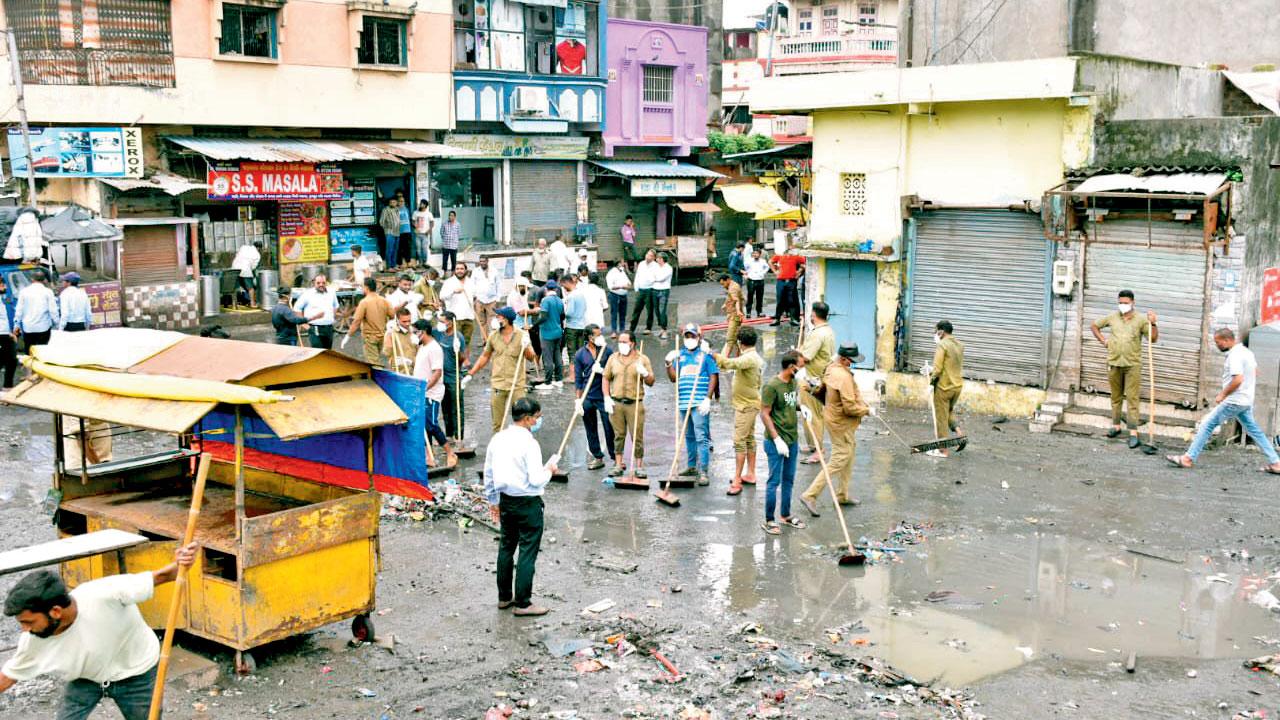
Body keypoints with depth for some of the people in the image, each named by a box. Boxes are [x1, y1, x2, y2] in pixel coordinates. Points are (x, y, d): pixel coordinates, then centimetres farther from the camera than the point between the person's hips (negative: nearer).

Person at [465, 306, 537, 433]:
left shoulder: (521, 335, -4)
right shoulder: (493, 336, 3)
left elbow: (530, 358, -4)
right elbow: (485, 357, 14)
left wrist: (526, 347, -24)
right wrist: (470, 374, 12)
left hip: (516, 385, -2)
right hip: (497, 384, 2)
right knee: (497, 423, 8)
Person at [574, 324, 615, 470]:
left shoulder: (607, 351, 1)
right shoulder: (580, 354, 2)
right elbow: (578, 379, 4)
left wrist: (602, 371, -14)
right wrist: (578, 399, 0)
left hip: (604, 396, -2)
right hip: (587, 397, 2)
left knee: (609, 428, -3)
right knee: (591, 430, 10)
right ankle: (597, 457, 21)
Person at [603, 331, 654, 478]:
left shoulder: (642, 359, 4)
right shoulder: (613, 358, 10)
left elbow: (651, 383, 4)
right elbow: (606, 378, 12)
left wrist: (645, 373, -16)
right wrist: (607, 398, 1)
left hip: (635, 404, -2)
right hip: (616, 403, 2)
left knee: (637, 436, -1)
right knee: (618, 435, 6)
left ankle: (639, 467, 5)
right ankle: (618, 465, 12)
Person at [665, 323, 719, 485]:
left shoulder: (705, 354, 0)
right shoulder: (680, 354, 14)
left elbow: (713, 377, -4)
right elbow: (673, 378, 13)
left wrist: (708, 399, -13)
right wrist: (669, 363, -4)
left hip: (699, 404, -6)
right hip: (683, 403, 6)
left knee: (701, 437, -9)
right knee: (689, 437, 15)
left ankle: (703, 472, -11)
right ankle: (692, 466, 26)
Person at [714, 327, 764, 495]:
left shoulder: (749, 358, -22)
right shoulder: (754, 357, 11)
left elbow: (733, 363, -39)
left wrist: (717, 357, -30)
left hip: (746, 406, -11)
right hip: (749, 404, 11)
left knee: (739, 441, -11)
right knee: (749, 438, 16)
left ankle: (737, 480, -11)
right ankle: (750, 474, 25)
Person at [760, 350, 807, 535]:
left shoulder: (793, 382, 6)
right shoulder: (772, 385, -18)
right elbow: (764, 414, -17)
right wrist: (777, 439, -19)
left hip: (792, 440, 8)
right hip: (776, 442, -8)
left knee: (788, 479, 17)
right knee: (775, 481, -1)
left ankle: (786, 514, 31)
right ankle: (769, 520, 9)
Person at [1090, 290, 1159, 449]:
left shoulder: (1141, 319, -3)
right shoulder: (1112, 317, 5)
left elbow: (1153, 338, -8)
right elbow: (1095, 325, 19)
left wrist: (1153, 324, -24)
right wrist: (1104, 341, 9)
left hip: (1133, 364, -3)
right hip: (1114, 363, 3)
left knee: (1132, 398, -6)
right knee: (1116, 396, 13)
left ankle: (1133, 433, -8)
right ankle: (1116, 425, 26)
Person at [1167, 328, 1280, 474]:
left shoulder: (1235, 355, -19)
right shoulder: (1247, 352, 12)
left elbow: (1238, 379, -28)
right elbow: (1255, 373, 25)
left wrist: (1222, 394, -18)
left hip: (1234, 401, -9)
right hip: (1246, 401, 9)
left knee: (1207, 424, -5)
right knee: (1253, 430, 15)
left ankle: (1188, 458, -5)